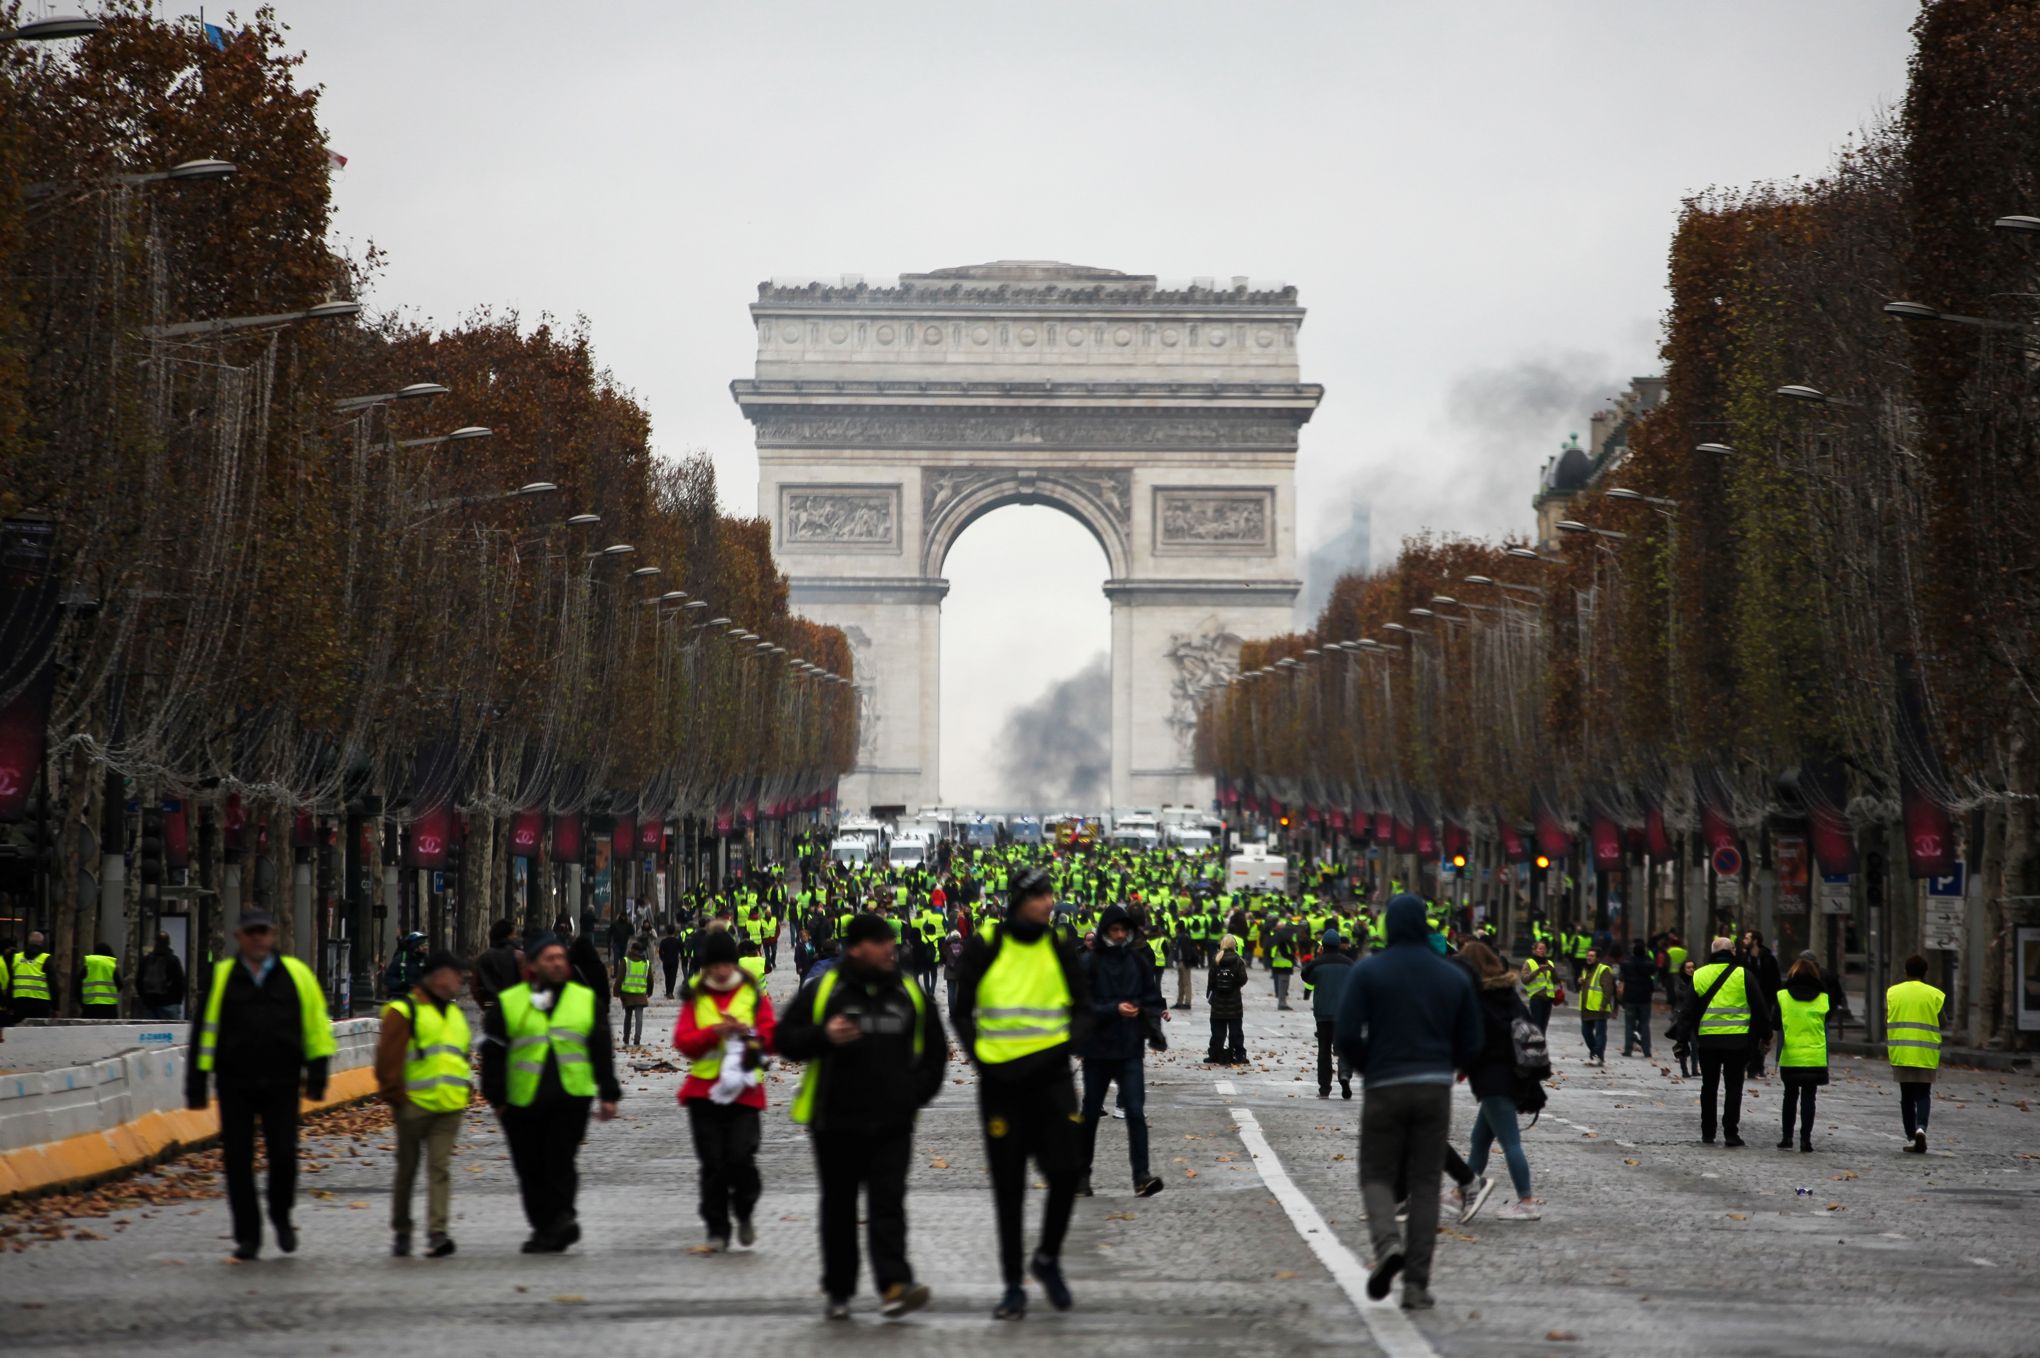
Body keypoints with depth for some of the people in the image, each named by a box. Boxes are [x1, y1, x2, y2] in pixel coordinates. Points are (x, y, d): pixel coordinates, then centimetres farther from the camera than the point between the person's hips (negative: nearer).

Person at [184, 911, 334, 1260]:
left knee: (283, 1155, -6)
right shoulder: (221, 976, 4)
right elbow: (204, 1031, 4)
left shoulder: (296, 974, 5)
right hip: (234, 1084, 0)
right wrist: (196, 1085, 1)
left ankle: (281, 1215, 22)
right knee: (238, 1161, 1)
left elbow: (316, 1025, 8)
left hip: (282, 1084, 0)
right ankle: (247, 1236, 11)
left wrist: (316, 1075, 4)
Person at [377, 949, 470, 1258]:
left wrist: (466, 1088, 17)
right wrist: (395, 1096, -11)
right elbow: (388, 1058, -8)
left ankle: (438, 1232, -14)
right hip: (414, 1105, -5)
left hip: (450, 1107, 5)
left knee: (440, 1168, -7)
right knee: (407, 1170, 6)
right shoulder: (403, 1011, -5)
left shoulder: (455, 1013, 19)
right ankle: (401, 1232, 18)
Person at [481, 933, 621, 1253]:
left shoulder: (585, 1000, 11)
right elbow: (493, 1054, 6)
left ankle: (562, 1217, -12)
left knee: (561, 1164, -13)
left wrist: (608, 1094, 9)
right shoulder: (508, 1003, 6)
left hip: (571, 1098, -1)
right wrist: (497, 1098, 1)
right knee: (531, 1170, 5)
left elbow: (601, 1050, 13)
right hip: (523, 1103, 1)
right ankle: (544, 1228, 14)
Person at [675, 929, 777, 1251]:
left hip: (744, 1091, -1)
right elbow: (683, 1041, -1)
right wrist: (714, 1032, -16)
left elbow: (772, 1038, 3)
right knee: (712, 1164, 1)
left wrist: (748, 1032, -16)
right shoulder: (695, 998, 8)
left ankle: (743, 1213, 15)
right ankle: (717, 1230, 10)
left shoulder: (754, 995, 7)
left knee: (741, 1157, -12)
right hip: (704, 1090, 1)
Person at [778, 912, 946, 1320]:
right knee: (839, 1206, 8)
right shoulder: (823, 991, -1)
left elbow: (935, 1049, 19)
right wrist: (823, 1037, -18)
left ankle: (894, 1285, -21)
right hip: (837, 1120, -1)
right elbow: (786, 1039, 0)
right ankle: (838, 1291, 18)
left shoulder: (909, 992, 9)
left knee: (888, 1202, -11)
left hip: (893, 1122, 1)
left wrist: (918, 1091, 6)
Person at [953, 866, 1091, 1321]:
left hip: (1050, 1078, 1)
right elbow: (962, 1012, 6)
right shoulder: (985, 949, -2)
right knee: (1008, 1188, 3)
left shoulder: (1059, 948, 3)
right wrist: (980, 1057, -7)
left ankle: (1048, 1258, 16)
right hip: (1001, 1080, -1)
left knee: (1064, 1172, -9)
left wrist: (1067, 1045, -7)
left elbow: (1082, 1007, 11)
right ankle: (1013, 1286, 12)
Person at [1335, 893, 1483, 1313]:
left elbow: (1346, 1036, -10)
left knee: (1377, 1176, 11)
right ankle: (1416, 1284, 0)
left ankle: (1387, 1244, -18)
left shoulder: (1367, 971, -3)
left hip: (1385, 1089, -2)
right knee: (1424, 1184, 7)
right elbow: (1470, 1046, 7)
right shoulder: (1454, 977, 6)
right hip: (1435, 1089, 2)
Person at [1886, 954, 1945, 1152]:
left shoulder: (1892, 993, 3)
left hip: (1900, 1053, 1)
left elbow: (1886, 1023, 3)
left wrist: (1887, 1049, 13)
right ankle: (1921, 1127, -18)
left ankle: (1910, 1137, 8)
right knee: (1923, 1094, 6)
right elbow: (1940, 1026, 0)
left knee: (1907, 1096, 9)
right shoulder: (1935, 995, -1)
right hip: (1926, 1054, -1)